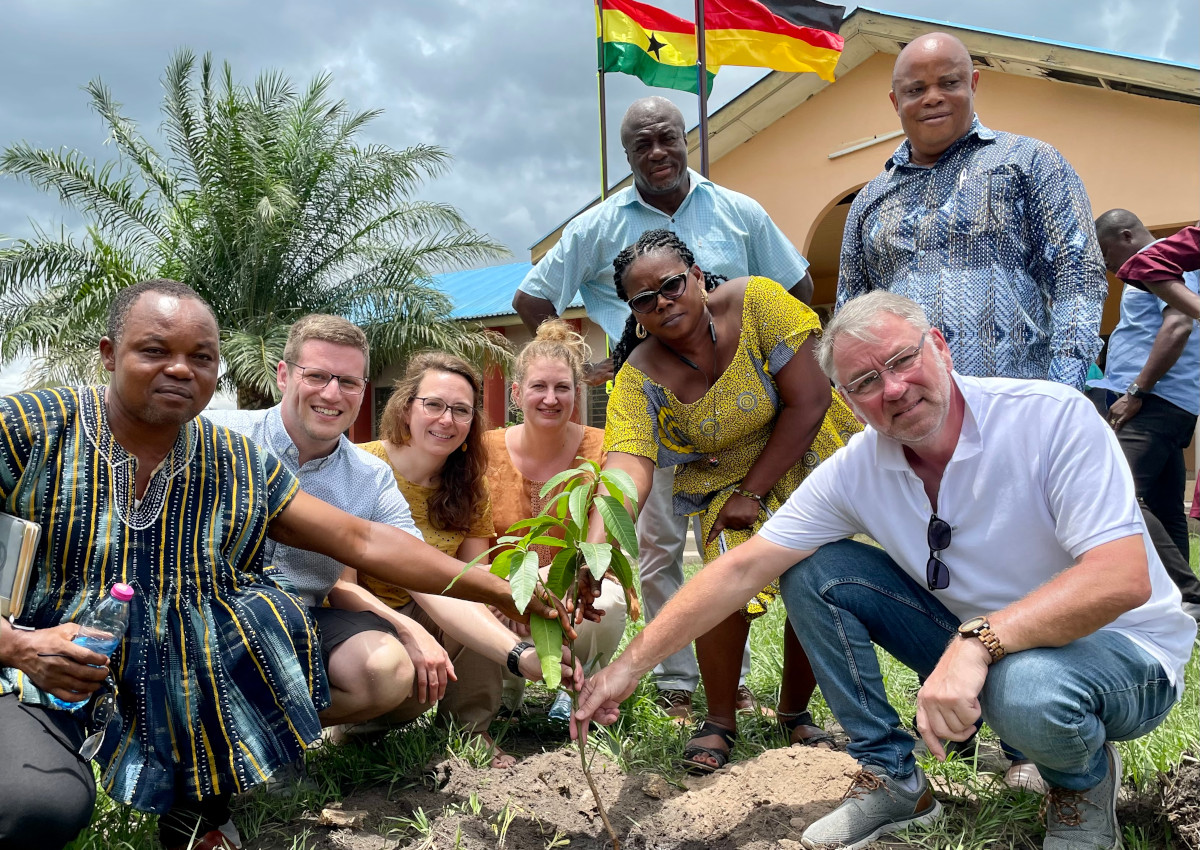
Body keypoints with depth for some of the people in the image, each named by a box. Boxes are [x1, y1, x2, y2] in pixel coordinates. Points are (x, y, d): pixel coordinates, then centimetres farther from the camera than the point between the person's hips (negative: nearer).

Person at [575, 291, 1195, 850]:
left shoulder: (1052, 417, -24)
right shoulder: (856, 472, -11)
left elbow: (1125, 579, -31)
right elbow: (741, 570, -11)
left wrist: (978, 641, -43)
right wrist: (630, 665, -15)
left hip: (1125, 650, -4)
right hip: (976, 644, 4)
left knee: (1029, 688, -40)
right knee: (813, 572, -11)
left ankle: (1085, 779, -1)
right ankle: (892, 777, 4)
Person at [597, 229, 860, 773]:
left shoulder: (755, 301, -24)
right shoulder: (639, 377, -21)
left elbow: (808, 401, -22)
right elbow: (628, 467, -35)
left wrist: (752, 492, -19)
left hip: (804, 459, 0)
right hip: (721, 482, 0)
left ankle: (795, 713, 23)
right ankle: (719, 721, 5)